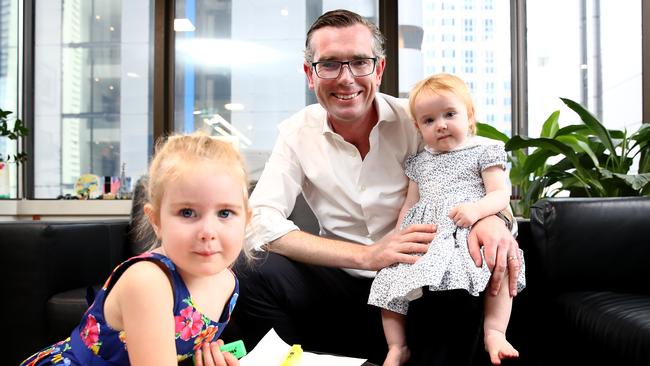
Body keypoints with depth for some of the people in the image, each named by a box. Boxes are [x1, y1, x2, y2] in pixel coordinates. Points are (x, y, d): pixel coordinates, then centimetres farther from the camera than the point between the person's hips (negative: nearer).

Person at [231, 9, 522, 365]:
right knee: (249, 277, -23)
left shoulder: (416, 120, -6)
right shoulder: (298, 132, -3)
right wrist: (365, 255, -26)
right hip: (342, 281, 1)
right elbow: (261, 224, -14)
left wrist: (491, 217, -28)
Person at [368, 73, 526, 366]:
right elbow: (409, 205, 24)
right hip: (425, 236, 4)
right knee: (390, 279, -10)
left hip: (471, 232, -3)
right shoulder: (419, 162, 20)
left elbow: (501, 194, -3)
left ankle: (494, 333, -22)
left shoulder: (483, 150, 7)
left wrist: (476, 209, -23)